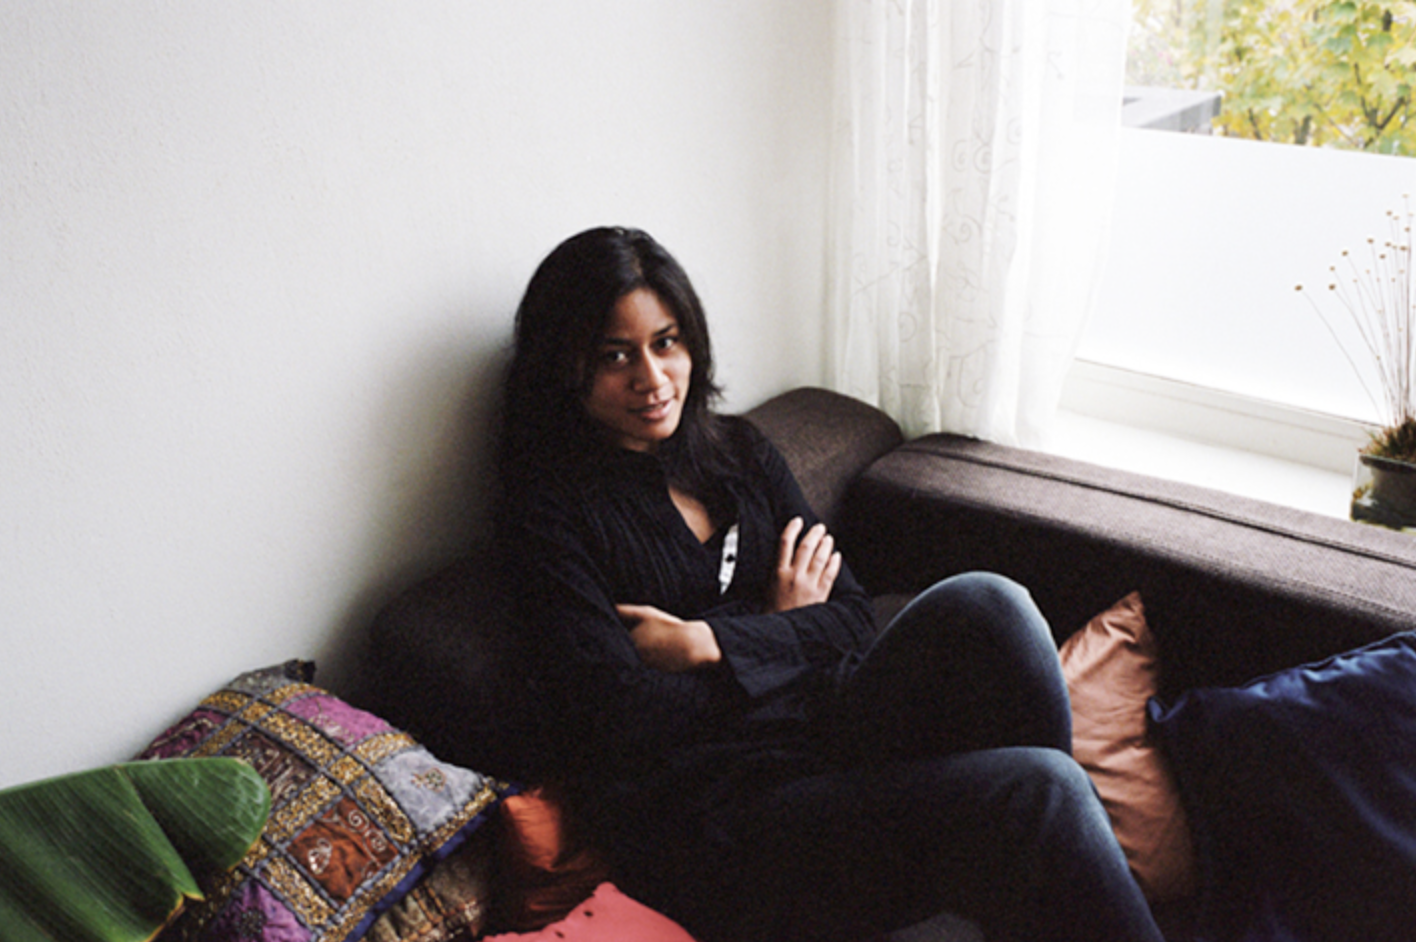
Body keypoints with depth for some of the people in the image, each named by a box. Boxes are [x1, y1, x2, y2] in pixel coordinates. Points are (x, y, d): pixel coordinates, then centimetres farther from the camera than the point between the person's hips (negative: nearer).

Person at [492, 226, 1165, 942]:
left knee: (982, 605, -26)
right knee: (1035, 792, -28)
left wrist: (707, 642, -6)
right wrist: (783, 630, -1)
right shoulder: (550, 513, -1)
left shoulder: (738, 451, 17)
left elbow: (852, 622, 10)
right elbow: (629, 727, -11)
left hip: (825, 735, 6)